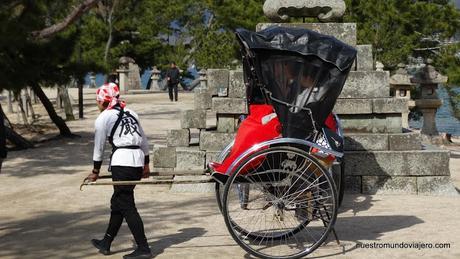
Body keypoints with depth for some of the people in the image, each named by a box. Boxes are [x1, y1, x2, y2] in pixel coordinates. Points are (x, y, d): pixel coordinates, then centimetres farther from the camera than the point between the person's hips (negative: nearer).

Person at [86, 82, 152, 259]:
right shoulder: (130, 113, 19)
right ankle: (106, 243, 28)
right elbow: (144, 140, 22)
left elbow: (99, 146, 6)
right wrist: (146, 164, 30)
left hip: (122, 161, -7)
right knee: (117, 202, 18)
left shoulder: (103, 118, 0)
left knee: (126, 205, -3)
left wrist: (96, 171, 18)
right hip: (138, 159, 8)